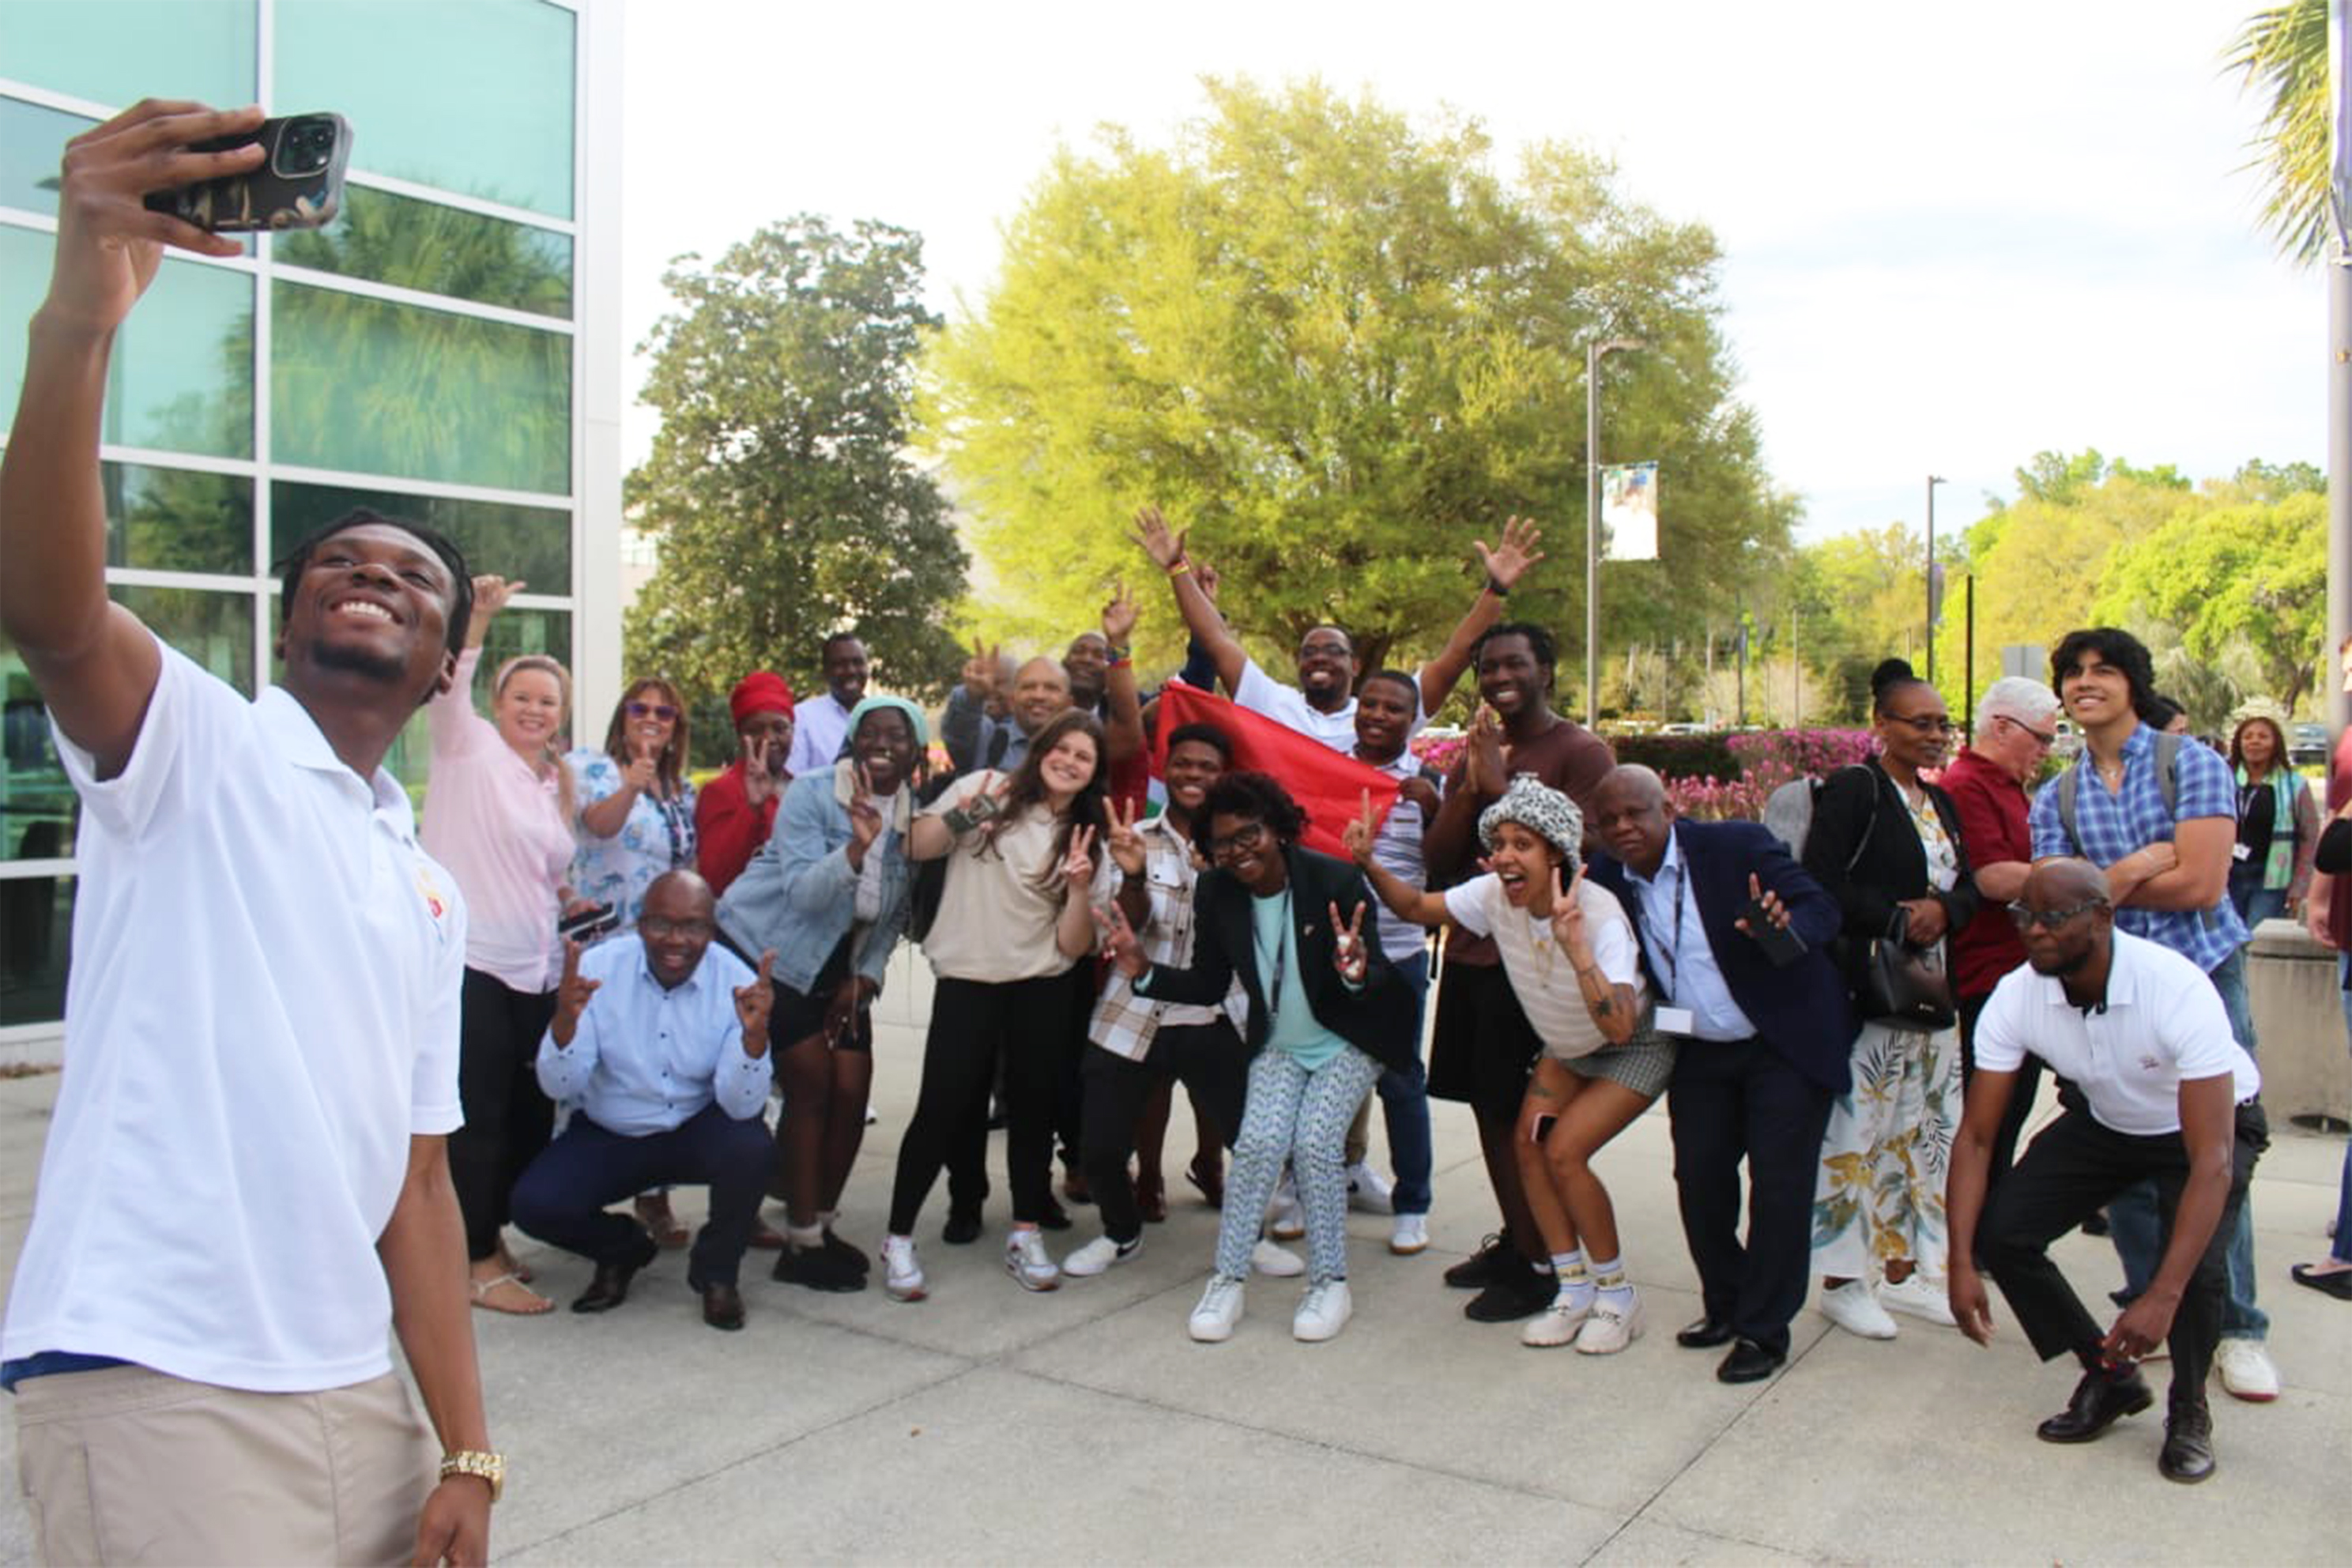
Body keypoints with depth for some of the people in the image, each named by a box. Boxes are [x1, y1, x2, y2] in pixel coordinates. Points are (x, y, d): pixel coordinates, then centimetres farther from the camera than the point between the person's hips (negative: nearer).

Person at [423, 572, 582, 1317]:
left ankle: (491, 1234, 29)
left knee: (529, 1115, 11)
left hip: (535, 973, 7)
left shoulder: (556, 785, 18)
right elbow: (446, 685, -18)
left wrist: (570, 899, 9)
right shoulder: (470, 746, 0)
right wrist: (478, 617, -29)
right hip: (469, 962, -7)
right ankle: (479, 1264, 6)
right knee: (477, 1116, -3)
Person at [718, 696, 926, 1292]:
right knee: (812, 1086, -10)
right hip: (766, 952, -5)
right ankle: (801, 1243, 2)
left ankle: (821, 1227, 18)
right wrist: (858, 845, -40)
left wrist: (864, 979, -5)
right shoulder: (810, 795, -17)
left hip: (840, 967, 5)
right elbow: (804, 895, -25)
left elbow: (895, 913, 6)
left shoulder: (915, 815, -4)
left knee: (852, 1092, -1)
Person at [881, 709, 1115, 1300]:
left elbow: (1073, 946, -1)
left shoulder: (1087, 836, 5)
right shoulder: (986, 790, -1)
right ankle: (898, 1238, 9)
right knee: (943, 1106, -5)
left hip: (1042, 984, 3)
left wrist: (1080, 889, -17)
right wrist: (957, 819, -20)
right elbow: (915, 848, -4)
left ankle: (1025, 1235, 22)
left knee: (1033, 1106, 6)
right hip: (967, 977, -3)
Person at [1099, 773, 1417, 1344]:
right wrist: (1145, 972, -20)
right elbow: (1208, 986, -4)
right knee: (1260, 1142, -15)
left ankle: (1330, 1284, 1)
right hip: (1280, 1045, 3)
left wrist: (1355, 972, -48)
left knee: (1315, 1143, -17)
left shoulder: (1336, 881, -25)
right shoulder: (1217, 893, -13)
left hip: (1347, 1043, -3)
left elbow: (1380, 979, -24)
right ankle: (1228, 1281, -2)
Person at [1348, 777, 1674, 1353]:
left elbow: (1619, 1027, -46)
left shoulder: (1599, 915, -37)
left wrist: (1573, 943, -54)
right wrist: (1369, 863, -25)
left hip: (1637, 1048, -6)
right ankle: (1574, 1289, 9)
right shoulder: (1493, 896, -19)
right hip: (1567, 1048, 7)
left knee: (1564, 1153, -18)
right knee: (1529, 1143, -7)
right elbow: (1416, 907, -7)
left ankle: (1617, 1295, 3)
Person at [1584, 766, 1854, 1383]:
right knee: (1699, 1178, 6)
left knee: (1778, 1185, -3)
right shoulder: (1605, 880, -4)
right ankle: (1725, 1305, 27)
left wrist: (1785, 929, -41)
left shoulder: (1738, 845, -17)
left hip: (1785, 1041, -4)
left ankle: (1763, 1331, 10)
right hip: (1701, 1053, 5)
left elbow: (1823, 908, -19)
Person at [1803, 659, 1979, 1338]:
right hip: (1866, 992, -8)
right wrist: (1897, 919, -17)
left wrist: (1942, 911, -8)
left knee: (1924, 1130, 13)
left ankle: (1906, 1270, 25)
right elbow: (1820, 882, -17)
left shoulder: (1940, 803, 17)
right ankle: (1841, 1281, 5)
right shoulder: (1852, 791, -8)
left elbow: (1969, 887, 13)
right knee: (1855, 1131, -5)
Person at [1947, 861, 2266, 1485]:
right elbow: (1976, 1135, -19)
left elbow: (2212, 1159, -39)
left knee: (2194, 1265, -28)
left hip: (2211, 1123, -4)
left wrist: (2162, 1297, -47)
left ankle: (2188, 1411, 5)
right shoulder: (2015, 997, -24)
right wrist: (1962, 1263, -29)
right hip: (2105, 1122, 4)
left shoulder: (2178, 990, -37)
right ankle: (2110, 1377, 11)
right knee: (2000, 1232, -15)